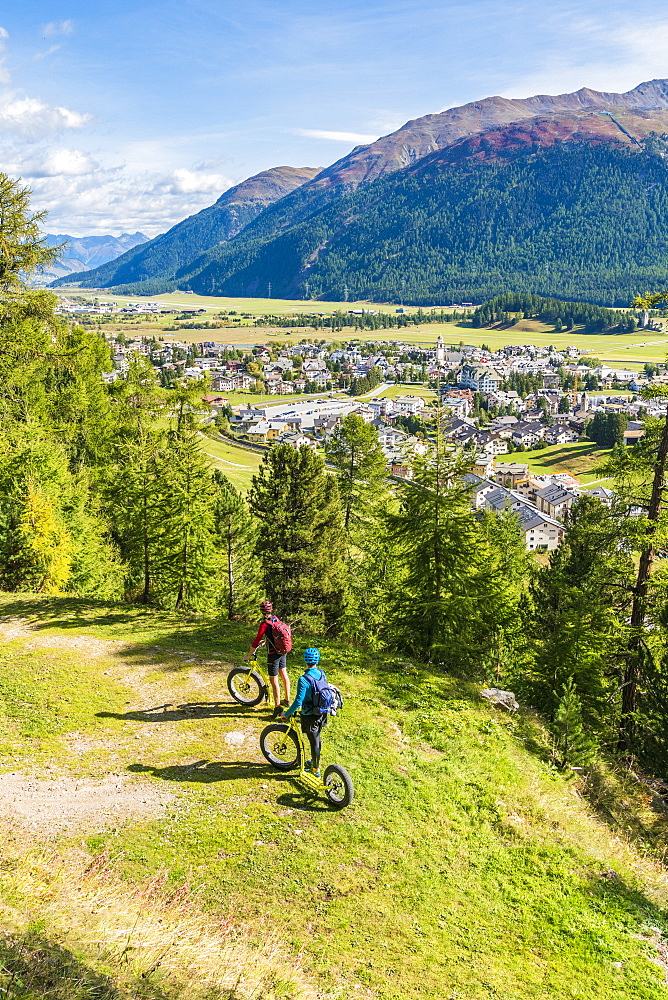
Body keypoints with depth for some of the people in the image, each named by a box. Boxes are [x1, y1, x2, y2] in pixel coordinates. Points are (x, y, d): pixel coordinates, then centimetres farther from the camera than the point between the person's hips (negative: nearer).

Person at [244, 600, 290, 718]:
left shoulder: (264, 624, -18)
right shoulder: (275, 619, 4)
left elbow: (256, 640, -18)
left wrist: (248, 655, -10)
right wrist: (264, 640, 38)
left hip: (273, 654, -8)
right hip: (283, 651, 8)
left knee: (274, 680, -1)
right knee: (284, 675, 20)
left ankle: (277, 706, 0)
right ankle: (287, 700, 33)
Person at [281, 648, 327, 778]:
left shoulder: (303, 680, -26)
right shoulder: (322, 674, -5)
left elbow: (298, 702, -25)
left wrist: (286, 714, -12)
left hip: (310, 716, -7)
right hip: (322, 713, 7)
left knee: (314, 742, 6)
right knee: (316, 739, 23)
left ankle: (316, 770, 20)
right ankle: (314, 762, 42)